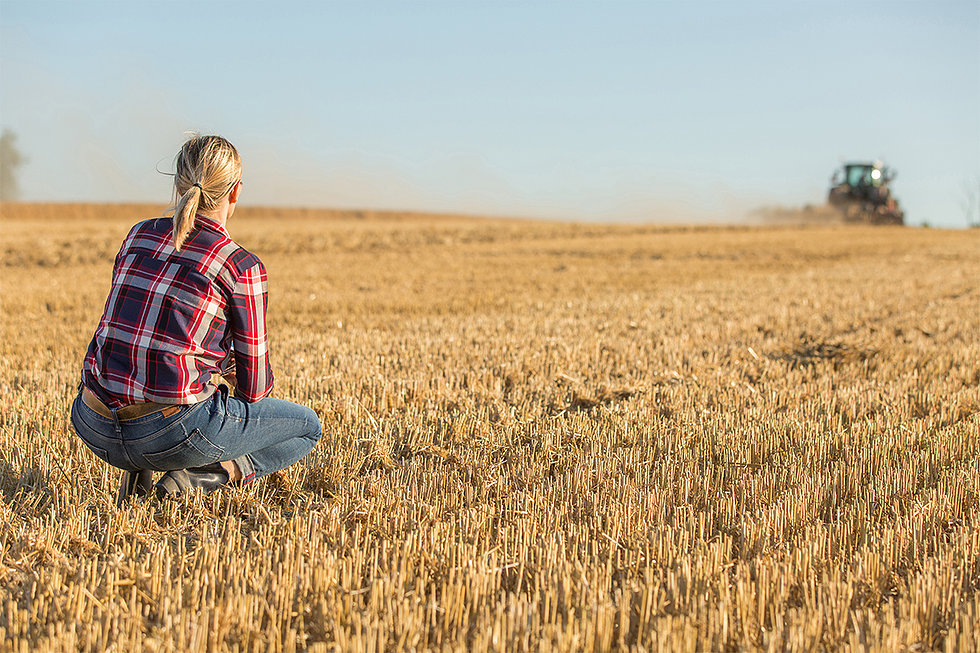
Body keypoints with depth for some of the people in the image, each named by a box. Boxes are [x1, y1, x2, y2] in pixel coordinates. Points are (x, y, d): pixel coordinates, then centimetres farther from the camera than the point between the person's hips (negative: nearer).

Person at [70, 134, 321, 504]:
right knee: (307, 427, 17)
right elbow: (253, 388, -1)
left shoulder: (139, 236, 10)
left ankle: (140, 469, 16)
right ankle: (201, 476, -4)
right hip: (171, 430, -6)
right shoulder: (242, 267, -7)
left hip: (95, 430, 6)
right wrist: (234, 379, 24)